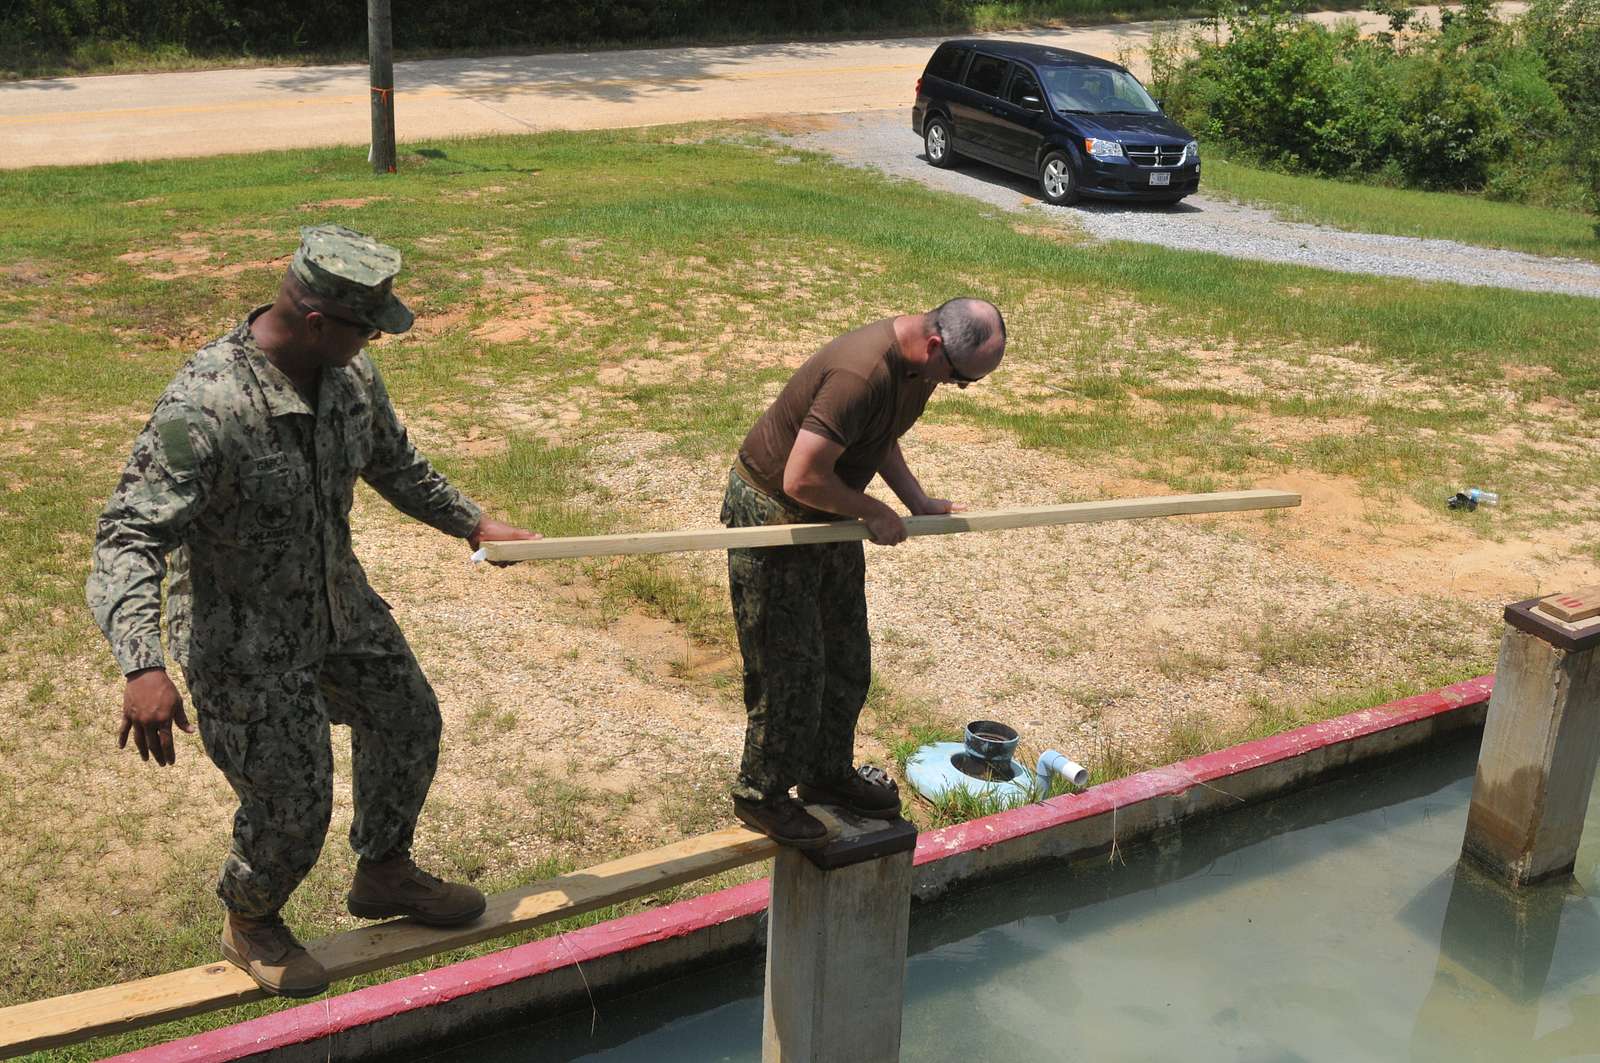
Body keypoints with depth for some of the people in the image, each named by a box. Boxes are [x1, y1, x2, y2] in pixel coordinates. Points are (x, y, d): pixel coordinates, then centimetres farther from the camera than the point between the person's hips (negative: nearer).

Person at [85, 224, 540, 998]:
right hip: (244, 642, -8)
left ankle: (385, 874, 46)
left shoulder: (351, 376, -8)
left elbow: (395, 464, 13)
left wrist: (473, 524, 18)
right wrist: (142, 667, -45)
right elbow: (129, 539, -34)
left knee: (409, 723, 20)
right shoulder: (202, 408, -32)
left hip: (340, 607, 8)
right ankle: (249, 925, 35)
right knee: (292, 811, 1)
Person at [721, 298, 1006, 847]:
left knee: (846, 656, 17)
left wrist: (917, 500, 2)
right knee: (790, 666, -1)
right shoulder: (862, 375, -35)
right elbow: (802, 479, -35)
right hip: (770, 513, -9)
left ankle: (829, 773, 35)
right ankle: (762, 793, 18)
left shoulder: (920, 360, -4)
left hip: (829, 515, 9)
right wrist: (873, 513, -20)